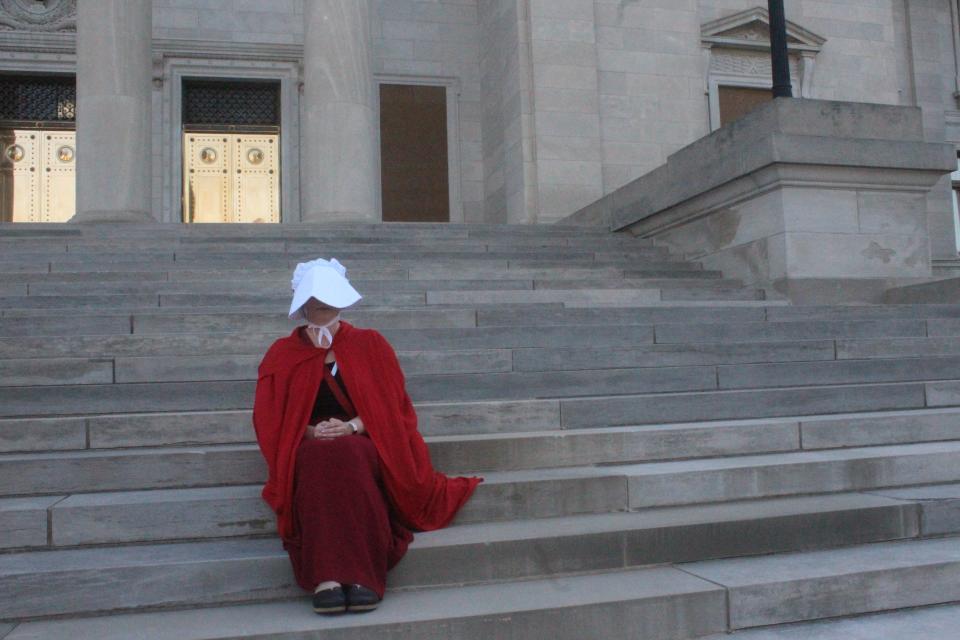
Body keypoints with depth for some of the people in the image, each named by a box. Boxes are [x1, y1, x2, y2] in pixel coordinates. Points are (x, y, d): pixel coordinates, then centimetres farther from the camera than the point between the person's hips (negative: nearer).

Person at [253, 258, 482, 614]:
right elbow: (271, 418, 8)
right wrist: (311, 431, -11)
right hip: (309, 448, 1)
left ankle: (361, 575, -44)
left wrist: (352, 427, -13)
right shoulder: (283, 355, 14)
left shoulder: (369, 344, 12)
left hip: (362, 444, 0)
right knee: (317, 461, -37)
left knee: (345, 456, -38)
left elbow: (390, 404, 5)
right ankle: (328, 577, -46)